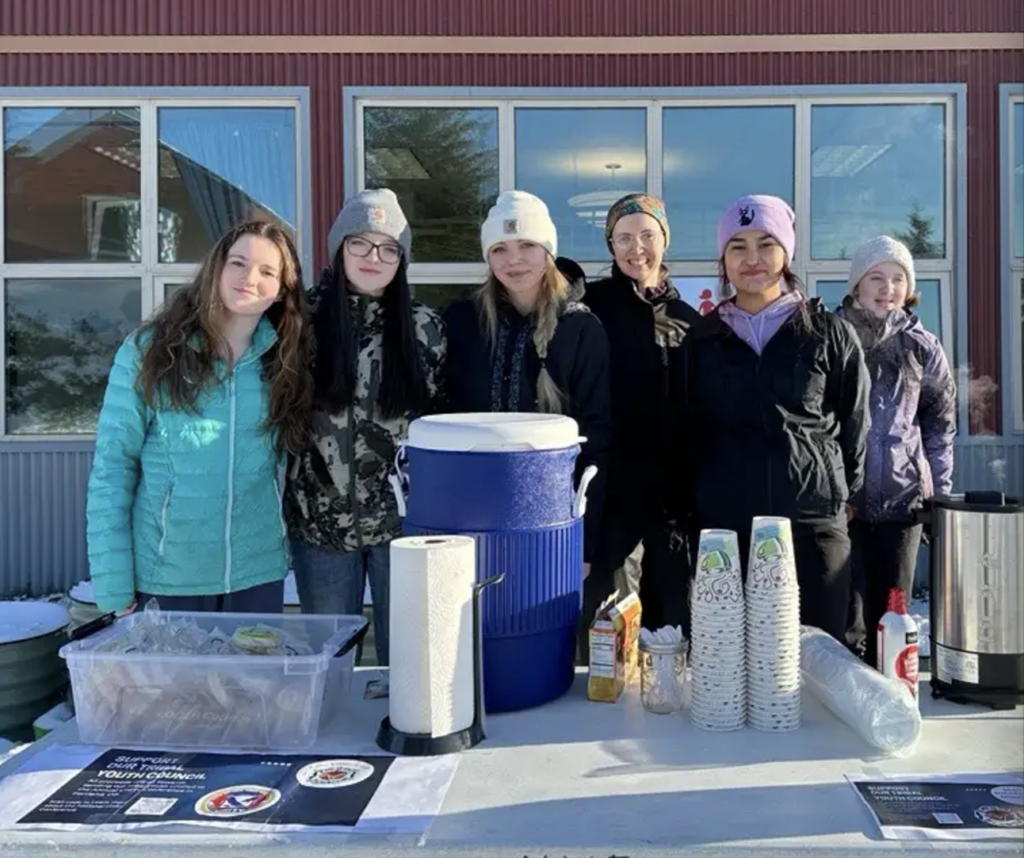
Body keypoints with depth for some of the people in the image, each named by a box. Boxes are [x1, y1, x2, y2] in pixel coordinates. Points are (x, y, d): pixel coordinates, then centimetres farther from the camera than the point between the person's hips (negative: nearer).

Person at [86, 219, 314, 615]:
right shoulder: (149, 350, -7)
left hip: (258, 573, 2)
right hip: (164, 576, -2)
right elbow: (111, 467, -7)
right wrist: (113, 589, -10)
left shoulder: (285, 359, 1)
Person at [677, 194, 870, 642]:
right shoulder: (702, 340, 9)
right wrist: (692, 507, 9)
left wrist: (836, 493, 9)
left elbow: (853, 426, 9)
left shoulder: (830, 334, 5)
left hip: (814, 524, -1)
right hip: (722, 526, 1)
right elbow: (687, 432, 12)